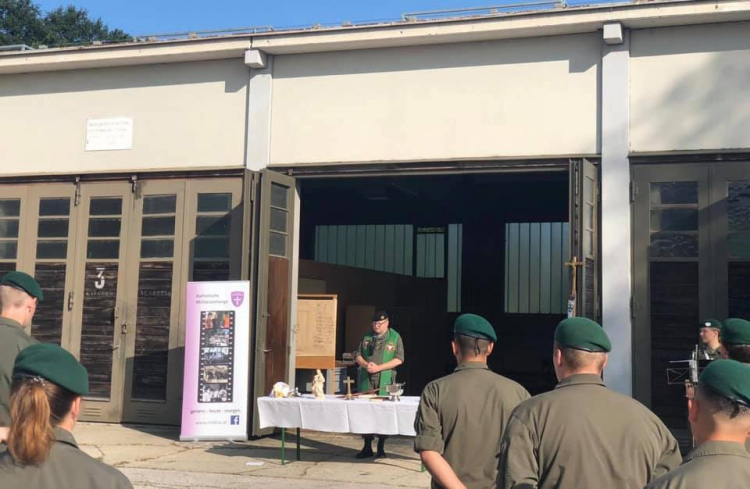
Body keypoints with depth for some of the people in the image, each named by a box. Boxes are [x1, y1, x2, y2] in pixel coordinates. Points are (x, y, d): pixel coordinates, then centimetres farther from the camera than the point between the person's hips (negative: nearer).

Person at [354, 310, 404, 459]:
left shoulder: (395, 337, 2)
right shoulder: (367, 337, 12)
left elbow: (398, 359, -6)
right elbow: (358, 355, 12)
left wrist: (379, 367, -14)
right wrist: (366, 364, -10)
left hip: (385, 381, -3)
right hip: (367, 380, 3)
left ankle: (381, 448, 10)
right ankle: (367, 447, 12)